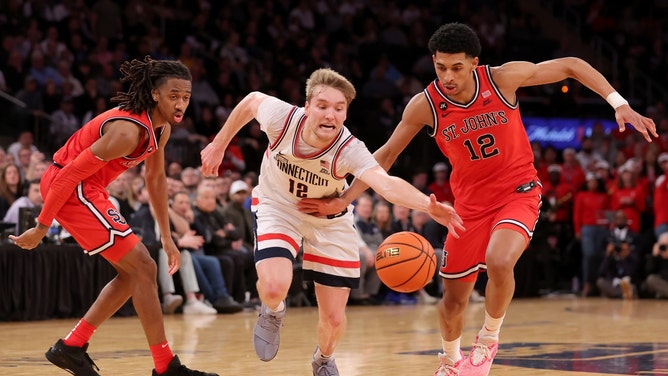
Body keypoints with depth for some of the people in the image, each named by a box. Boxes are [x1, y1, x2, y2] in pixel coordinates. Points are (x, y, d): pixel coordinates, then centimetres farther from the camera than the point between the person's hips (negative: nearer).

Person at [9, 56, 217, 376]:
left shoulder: (161, 128, 2)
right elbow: (70, 174, -24)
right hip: (69, 188, -10)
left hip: (85, 189, 10)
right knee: (142, 268, -11)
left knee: (133, 272, 13)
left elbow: (155, 178, 17)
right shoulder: (128, 131, -27)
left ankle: (71, 346, 18)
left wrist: (166, 237, 18)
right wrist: (42, 228, -18)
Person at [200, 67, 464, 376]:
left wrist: (428, 205, -70)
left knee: (334, 318, 2)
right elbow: (251, 100, -6)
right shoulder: (283, 118, -29)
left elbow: (386, 184, -51)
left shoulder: (350, 150, -33)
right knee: (275, 288, -28)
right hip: (278, 208, 0)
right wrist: (218, 146, 2)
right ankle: (273, 313, 12)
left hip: (329, 219, 0)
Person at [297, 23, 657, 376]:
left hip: (518, 191, -2)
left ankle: (489, 338, -2)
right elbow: (387, 154, -4)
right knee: (453, 298, 8)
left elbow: (570, 66, -9)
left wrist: (620, 104, -16)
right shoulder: (424, 105, -14)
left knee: (498, 262, -31)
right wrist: (342, 200, -10)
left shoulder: (504, 78, -18)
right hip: (471, 201, 3)